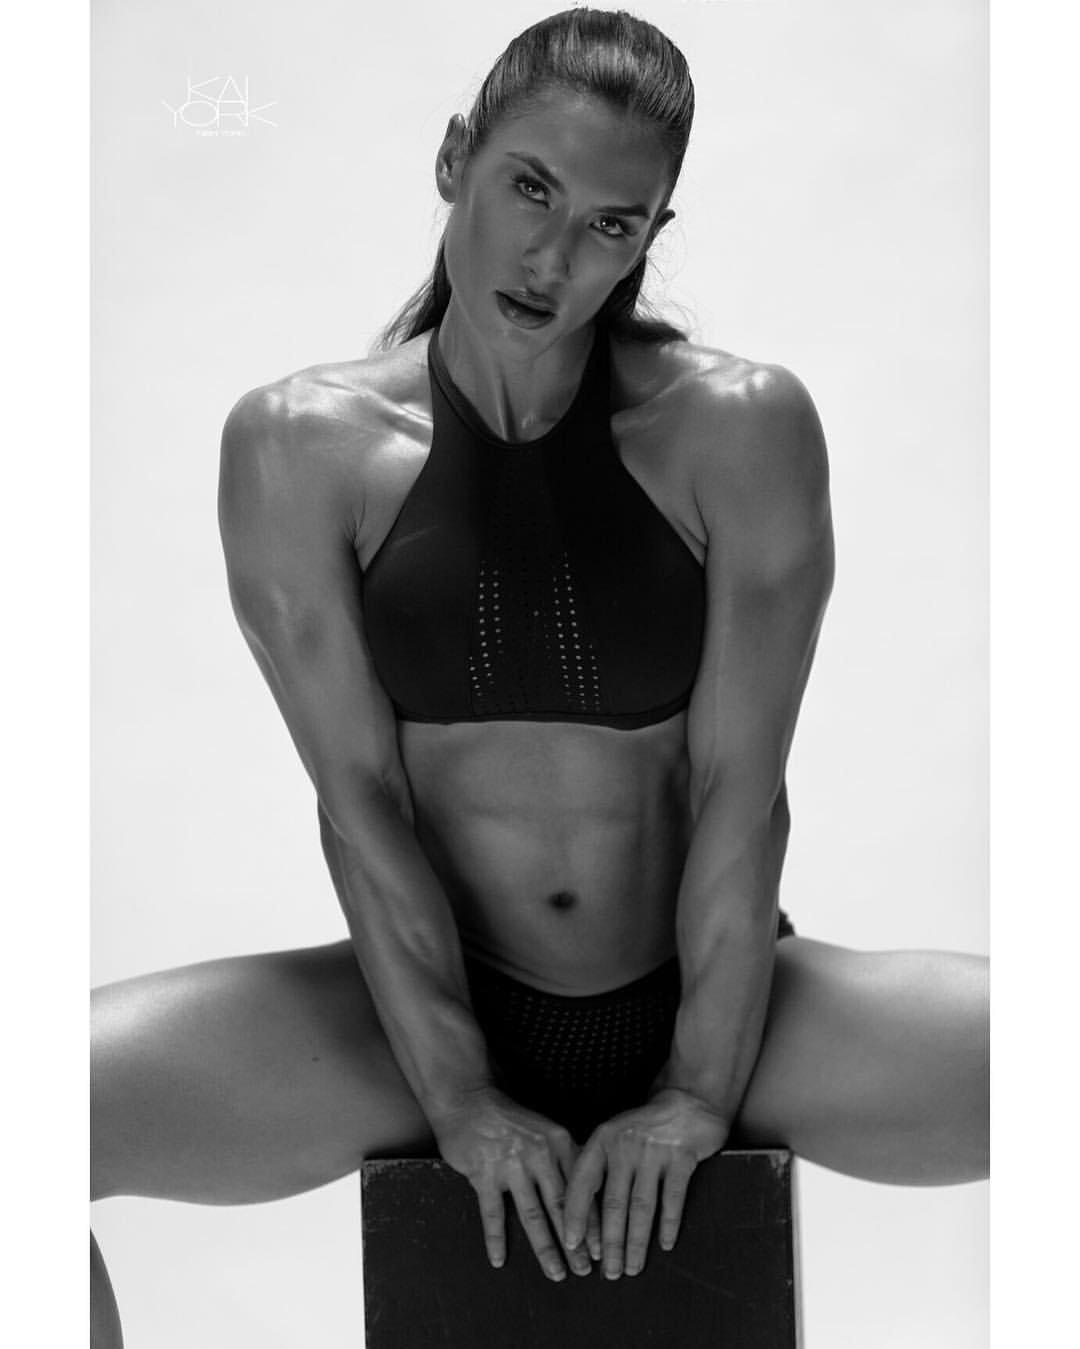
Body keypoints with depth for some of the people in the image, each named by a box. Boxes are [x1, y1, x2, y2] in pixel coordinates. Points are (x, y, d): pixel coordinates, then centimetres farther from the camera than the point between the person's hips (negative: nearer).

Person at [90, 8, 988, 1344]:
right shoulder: (299, 444, -7)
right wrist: (460, 1102, -11)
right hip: (426, 1002, 0)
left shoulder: (741, 428, -8)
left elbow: (742, 789, -8)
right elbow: (358, 800, -8)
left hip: (706, 995, 0)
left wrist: (698, 1096, -12)